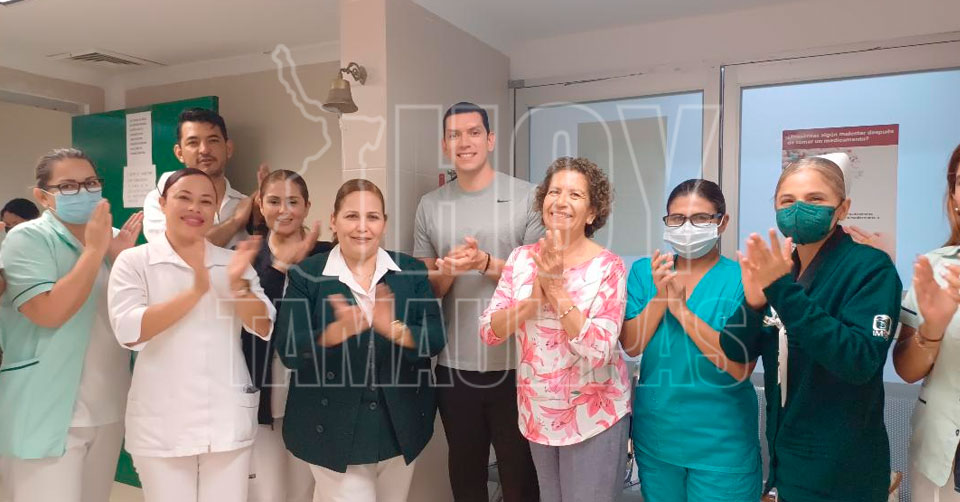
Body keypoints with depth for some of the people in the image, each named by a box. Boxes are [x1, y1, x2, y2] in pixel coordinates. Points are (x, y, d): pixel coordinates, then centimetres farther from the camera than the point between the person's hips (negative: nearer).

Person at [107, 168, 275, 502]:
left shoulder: (234, 262, 7)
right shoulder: (134, 261, -1)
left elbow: (264, 328, 0)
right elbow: (128, 331, -15)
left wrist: (237, 285, -17)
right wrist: (195, 292, -25)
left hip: (229, 421, 3)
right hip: (162, 424, -2)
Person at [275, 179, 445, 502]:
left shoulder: (412, 271, 0)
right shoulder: (306, 274, -5)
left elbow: (436, 338, -8)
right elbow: (288, 351, -13)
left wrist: (393, 328, -28)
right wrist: (339, 330, -32)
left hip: (401, 426, 3)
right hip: (334, 428, -2)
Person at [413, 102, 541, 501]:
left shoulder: (527, 197, -5)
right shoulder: (430, 206, 5)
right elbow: (425, 288, 7)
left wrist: (486, 264, -21)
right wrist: (446, 272, -15)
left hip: (514, 364, -3)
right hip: (453, 365, 3)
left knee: (519, 470, 13)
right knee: (464, 468, 21)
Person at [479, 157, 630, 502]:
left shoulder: (607, 266, -15)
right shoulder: (521, 258, -3)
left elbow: (598, 351, -23)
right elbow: (488, 332, -8)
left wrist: (557, 288, -25)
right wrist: (536, 295, -22)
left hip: (593, 415, -4)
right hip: (536, 412, 4)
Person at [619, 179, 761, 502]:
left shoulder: (741, 279, -12)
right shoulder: (644, 271, -1)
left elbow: (740, 367, -19)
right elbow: (631, 346, -7)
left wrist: (681, 308, -25)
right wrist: (661, 296, -21)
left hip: (720, 442, -3)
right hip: (654, 432, 4)